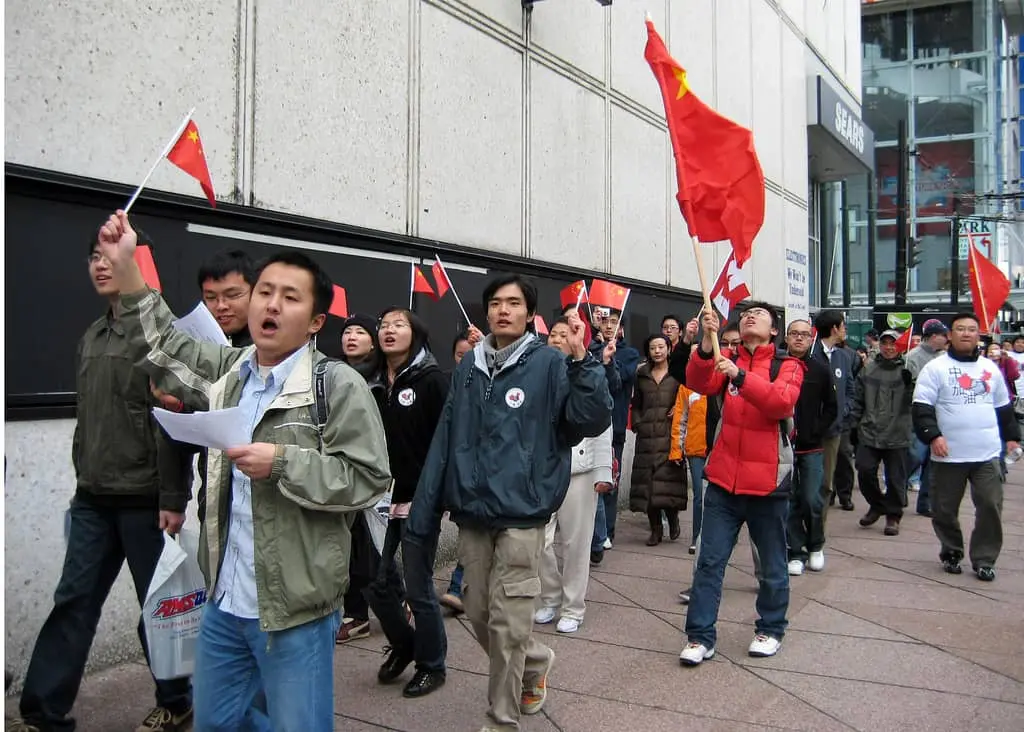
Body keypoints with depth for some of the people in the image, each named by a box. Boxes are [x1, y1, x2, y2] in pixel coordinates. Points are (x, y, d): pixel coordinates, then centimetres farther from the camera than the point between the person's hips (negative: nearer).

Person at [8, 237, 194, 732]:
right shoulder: (92, 336, 13)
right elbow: (87, 417, 19)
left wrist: (173, 499, -17)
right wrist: (82, 479, 17)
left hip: (143, 498, -6)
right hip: (93, 499, 7)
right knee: (73, 602, 8)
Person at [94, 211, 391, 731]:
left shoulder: (338, 385, -13)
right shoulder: (227, 371, 7)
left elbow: (368, 479, -16)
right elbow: (162, 347, 16)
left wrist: (282, 462, -23)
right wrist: (125, 267, 6)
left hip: (296, 610, -7)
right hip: (224, 603, 7)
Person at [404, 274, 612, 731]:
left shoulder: (549, 364, -6)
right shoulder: (469, 365, 9)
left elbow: (593, 420, -17)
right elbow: (446, 440, 9)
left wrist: (581, 360, -27)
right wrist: (424, 512, 7)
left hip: (521, 514, -5)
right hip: (472, 513, 5)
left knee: (508, 622, 2)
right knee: (479, 613, 15)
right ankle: (536, 662, 43)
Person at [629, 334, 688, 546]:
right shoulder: (642, 374, 15)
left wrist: (678, 408, -10)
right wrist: (637, 423, 7)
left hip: (669, 435, -3)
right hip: (647, 436, 3)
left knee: (668, 481, -8)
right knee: (647, 482, 0)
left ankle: (673, 520, 16)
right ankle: (655, 529, 11)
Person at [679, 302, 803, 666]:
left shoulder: (787, 366, 0)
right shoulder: (726, 360, 7)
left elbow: (782, 402, -20)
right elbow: (699, 383, -13)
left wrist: (740, 376, -33)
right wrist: (707, 343, -29)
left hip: (767, 481, -2)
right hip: (723, 479, 2)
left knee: (772, 564, 12)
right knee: (709, 561, 2)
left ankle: (770, 629, 30)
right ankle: (700, 636, 9)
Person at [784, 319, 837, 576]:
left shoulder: (820, 370, 3)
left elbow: (831, 408, 8)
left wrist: (816, 431, -3)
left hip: (811, 448, 0)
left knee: (811, 500, -1)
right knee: (789, 501, 5)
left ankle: (815, 546, 23)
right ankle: (796, 552, 17)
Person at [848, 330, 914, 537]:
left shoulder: (906, 371, 0)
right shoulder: (868, 370, 8)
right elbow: (858, 400, 13)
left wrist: (910, 383, -24)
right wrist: (854, 424, 9)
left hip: (897, 435, -2)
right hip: (869, 433, 2)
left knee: (895, 478, 4)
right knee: (865, 471, 0)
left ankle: (893, 516, 18)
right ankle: (876, 505, 24)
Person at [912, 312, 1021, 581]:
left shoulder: (990, 368, 12)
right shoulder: (935, 368, -3)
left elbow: (1003, 407, 23)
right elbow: (922, 408, -9)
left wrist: (1012, 436, 21)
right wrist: (932, 435, -20)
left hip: (987, 454, 3)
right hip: (949, 455, -3)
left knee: (991, 506, -1)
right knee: (945, 509, 6)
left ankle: (984, 559, 12)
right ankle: (951, 552, 26)